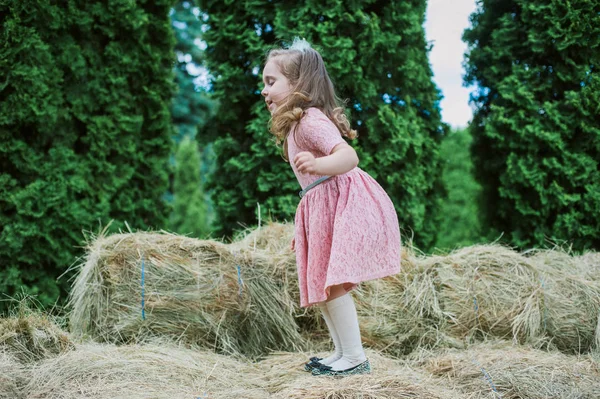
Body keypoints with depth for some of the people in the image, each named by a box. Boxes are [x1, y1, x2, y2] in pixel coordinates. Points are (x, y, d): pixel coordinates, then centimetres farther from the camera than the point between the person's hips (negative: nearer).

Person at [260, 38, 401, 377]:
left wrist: (317, 165, -47)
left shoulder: (310, 119, -14)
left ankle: (355, 358, -6)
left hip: (341, 203, -11)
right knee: (321, 284, 13)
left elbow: (348, 155, -29)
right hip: (324, 208, 11)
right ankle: (342, 353, 22)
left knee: (331, 283, -14)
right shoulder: (296, 124, 19)